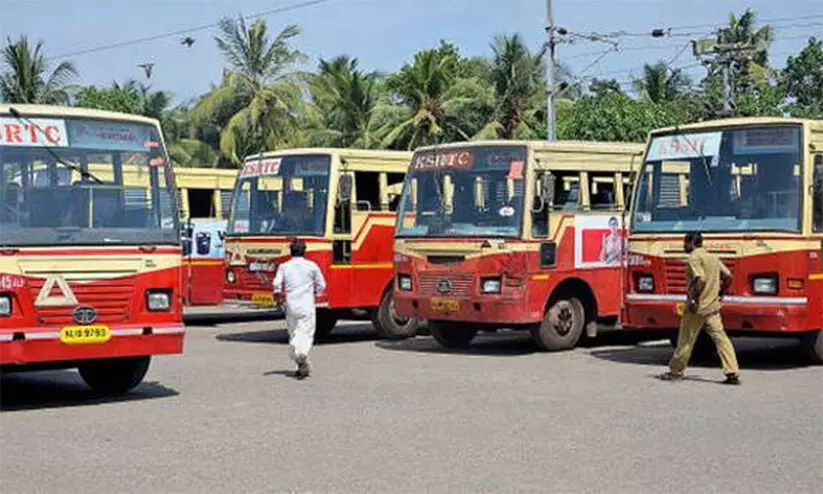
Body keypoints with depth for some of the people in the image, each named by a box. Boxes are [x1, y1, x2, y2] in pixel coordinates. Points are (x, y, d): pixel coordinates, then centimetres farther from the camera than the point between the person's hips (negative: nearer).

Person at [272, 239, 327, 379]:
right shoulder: (311, 266, 2)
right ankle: (302, 353, -33)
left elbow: (277, 284, -6)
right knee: (306, 332, -4)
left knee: (293, 334, 11)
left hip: (291, 305, 2)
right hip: (307, 305, -2)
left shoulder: (284, 266, 4)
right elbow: (321, 285, 5)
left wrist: (278, 296, 12)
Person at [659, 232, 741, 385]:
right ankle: (733, 373, -4)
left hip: (697, 308, -7)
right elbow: (728, 276, 12)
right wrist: (720, 293, 19)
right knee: (721, 338, 2)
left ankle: (676, 371, 17)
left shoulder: (694, 258, -11)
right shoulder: (712, 257, 14)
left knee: (685, 340, 5)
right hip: (713, 306, 7)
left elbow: (701, 279, -24)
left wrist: (692, 298, -19)